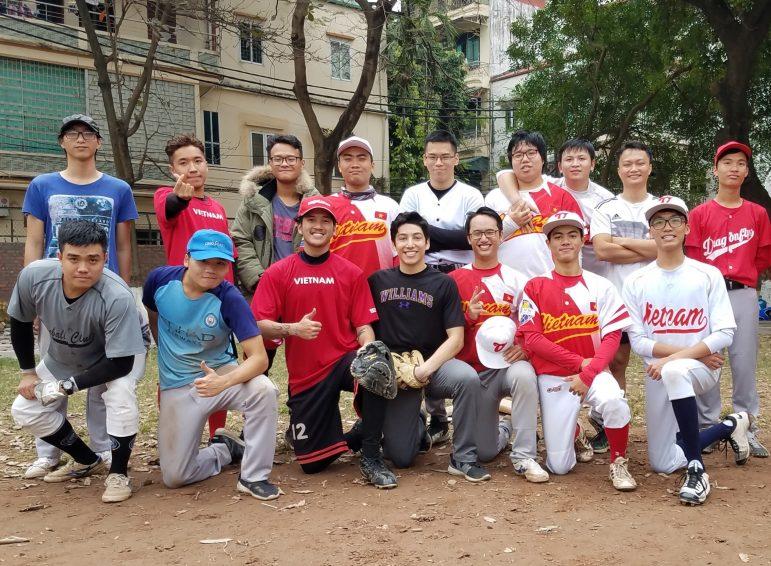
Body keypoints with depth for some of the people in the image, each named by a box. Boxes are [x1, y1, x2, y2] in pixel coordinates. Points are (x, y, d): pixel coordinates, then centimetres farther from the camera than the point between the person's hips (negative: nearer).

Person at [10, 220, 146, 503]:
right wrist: (27, 371, -1)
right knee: (24, 411, -1)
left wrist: (69, 386, -29)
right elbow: (20, 322, -6)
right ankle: (88, 461, 19)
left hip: (119, 355, -5)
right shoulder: (34, 276, -28)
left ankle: (118, 473, -11)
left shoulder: (117, 297, -40)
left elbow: (120, 363, -32)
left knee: (120, 392, -33)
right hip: (62, 358, 5)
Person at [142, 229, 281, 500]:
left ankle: (253, 476, -16)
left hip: (222, 372, -2)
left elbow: (259, 357, -26)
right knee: (174, 477, -3)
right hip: (177, 387, 2)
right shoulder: (160, 279, -12)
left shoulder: (230, 299, -21)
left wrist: (223, 382, -44)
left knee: (264, 390, -35)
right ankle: (225, 449, 28)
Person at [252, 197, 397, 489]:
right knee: (312, 464, 0)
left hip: (345, 360, 0)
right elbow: (259, 324, -5)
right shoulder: (277, 273, 1)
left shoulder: (351, 273, 3)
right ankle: (353, 437, 33)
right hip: (304, 375, 1)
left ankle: (371, 458, -17)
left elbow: (364, 327, 0)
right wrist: (293, 328, -24)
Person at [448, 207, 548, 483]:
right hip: (473, 371, 1)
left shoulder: (517, 280, -1)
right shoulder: (455, 279, 0)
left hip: (508, 363, -1)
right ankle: (505, 427, 41)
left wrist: (525, 346, -20)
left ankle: (524, 456, -21)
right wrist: (468, 317, -18)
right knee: (485, 452, 3)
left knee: (524, 375, -38)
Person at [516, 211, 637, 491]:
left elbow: (612, 336, -3)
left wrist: (588, 374, -17)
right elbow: (532, 340, -7)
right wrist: (580, 362, -13)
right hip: (552, 376, 0)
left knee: (613, 401, -35)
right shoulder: (535, 287, 0)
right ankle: (573, 432, 34)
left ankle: (619, 463, -7)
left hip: (594, 372, 0)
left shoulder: (601, 287, 3)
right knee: (559, 467, -2)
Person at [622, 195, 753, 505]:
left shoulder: (708, 275, -3)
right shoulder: (636, 282, 0)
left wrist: (674, 358, -23)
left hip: (702, 369, -3)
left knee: (675, 371, -41)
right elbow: (637, 341, -6)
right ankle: (729, 426, 28)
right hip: (658, 375, 3)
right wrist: (695, 351, -15)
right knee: (663, 464, 4)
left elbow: (724, 334, -11)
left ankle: (697, 469, -28)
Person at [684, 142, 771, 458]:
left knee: (745, 362, 2)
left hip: (744, 295, 1)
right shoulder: (700, 214, 4)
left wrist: (742, 275, 7)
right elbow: (693, 257, 2)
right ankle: (706, 426, 10)